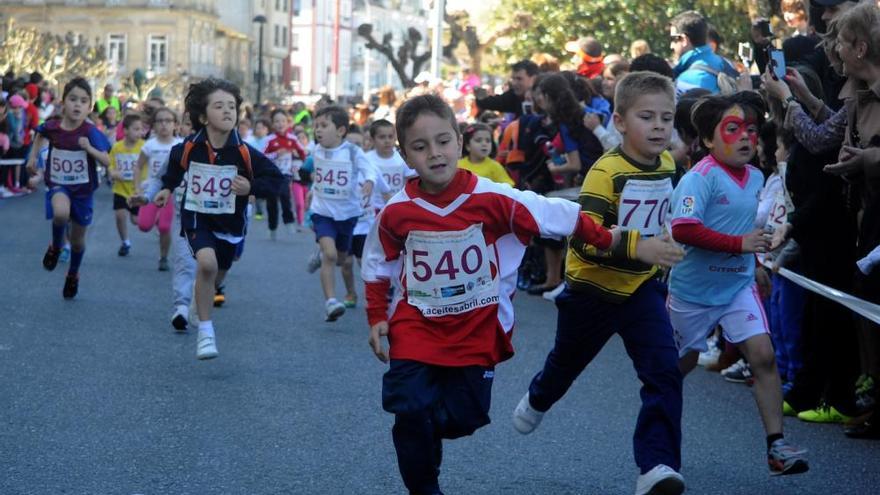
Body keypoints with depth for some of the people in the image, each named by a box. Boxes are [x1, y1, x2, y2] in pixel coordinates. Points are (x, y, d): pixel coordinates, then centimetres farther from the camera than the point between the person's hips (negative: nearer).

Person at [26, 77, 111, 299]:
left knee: (78, 239, 14)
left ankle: (73, 274, 44)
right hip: (58, 185, 0)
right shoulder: (52, 127, -12)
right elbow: (41, 134, 14)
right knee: (61, 213, -35)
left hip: (83, 190, 0)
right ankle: (55, 246, -3)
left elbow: (107, 161, -21)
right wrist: (33, 156, 12)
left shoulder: (91, 133, -19)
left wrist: (89, 148, -35)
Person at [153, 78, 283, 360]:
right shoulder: (189, 148, -14)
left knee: (217, 276, 17)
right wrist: (168, 188, 8)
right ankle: (205, 331, -14)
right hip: (196, 217, -2)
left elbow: (275, 178, -10)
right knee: (206, 262, -27)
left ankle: (203, 301, 55)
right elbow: (175, 165, 11)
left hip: (230, 222, 2)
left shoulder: (244, 154, -18)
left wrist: (251, 187, -25)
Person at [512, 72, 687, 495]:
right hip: (594, 288, -4)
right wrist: (637, 246, -44)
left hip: (642, 287, 4)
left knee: (664, 371, -16)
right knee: (567, 362, 21)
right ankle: (537, 399, 55)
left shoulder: (666, 164, -3)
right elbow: (583, 236, -35)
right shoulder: (606, 172, -26)